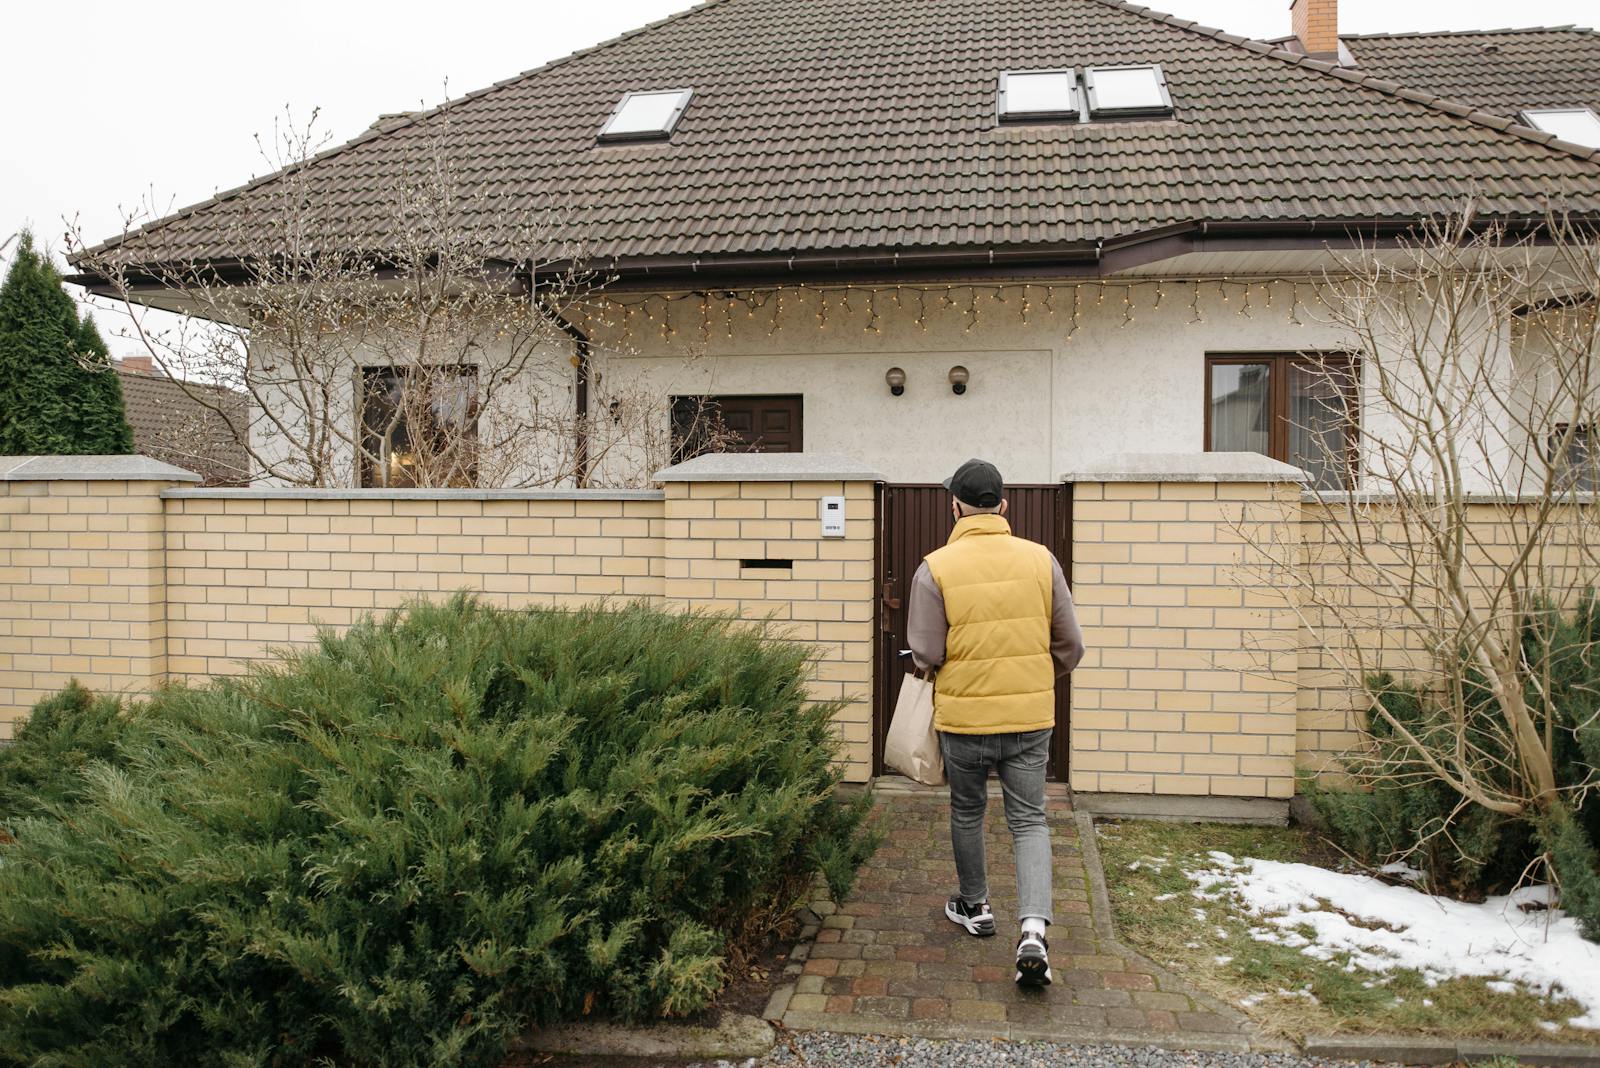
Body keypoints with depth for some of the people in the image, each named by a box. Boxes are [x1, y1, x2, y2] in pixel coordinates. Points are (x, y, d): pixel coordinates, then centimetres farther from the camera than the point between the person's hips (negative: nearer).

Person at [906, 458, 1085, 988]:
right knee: (1029, 820, 11)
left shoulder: (936, 567, -12)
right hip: (1031, 717, 2)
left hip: (964, 717, -1)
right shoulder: (1040, 559, -3)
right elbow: (1070, 646, 2)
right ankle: (1033, 929, -5)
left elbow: (925, 654, -11)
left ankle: (975, 906, 37)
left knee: (967, 813, 20)